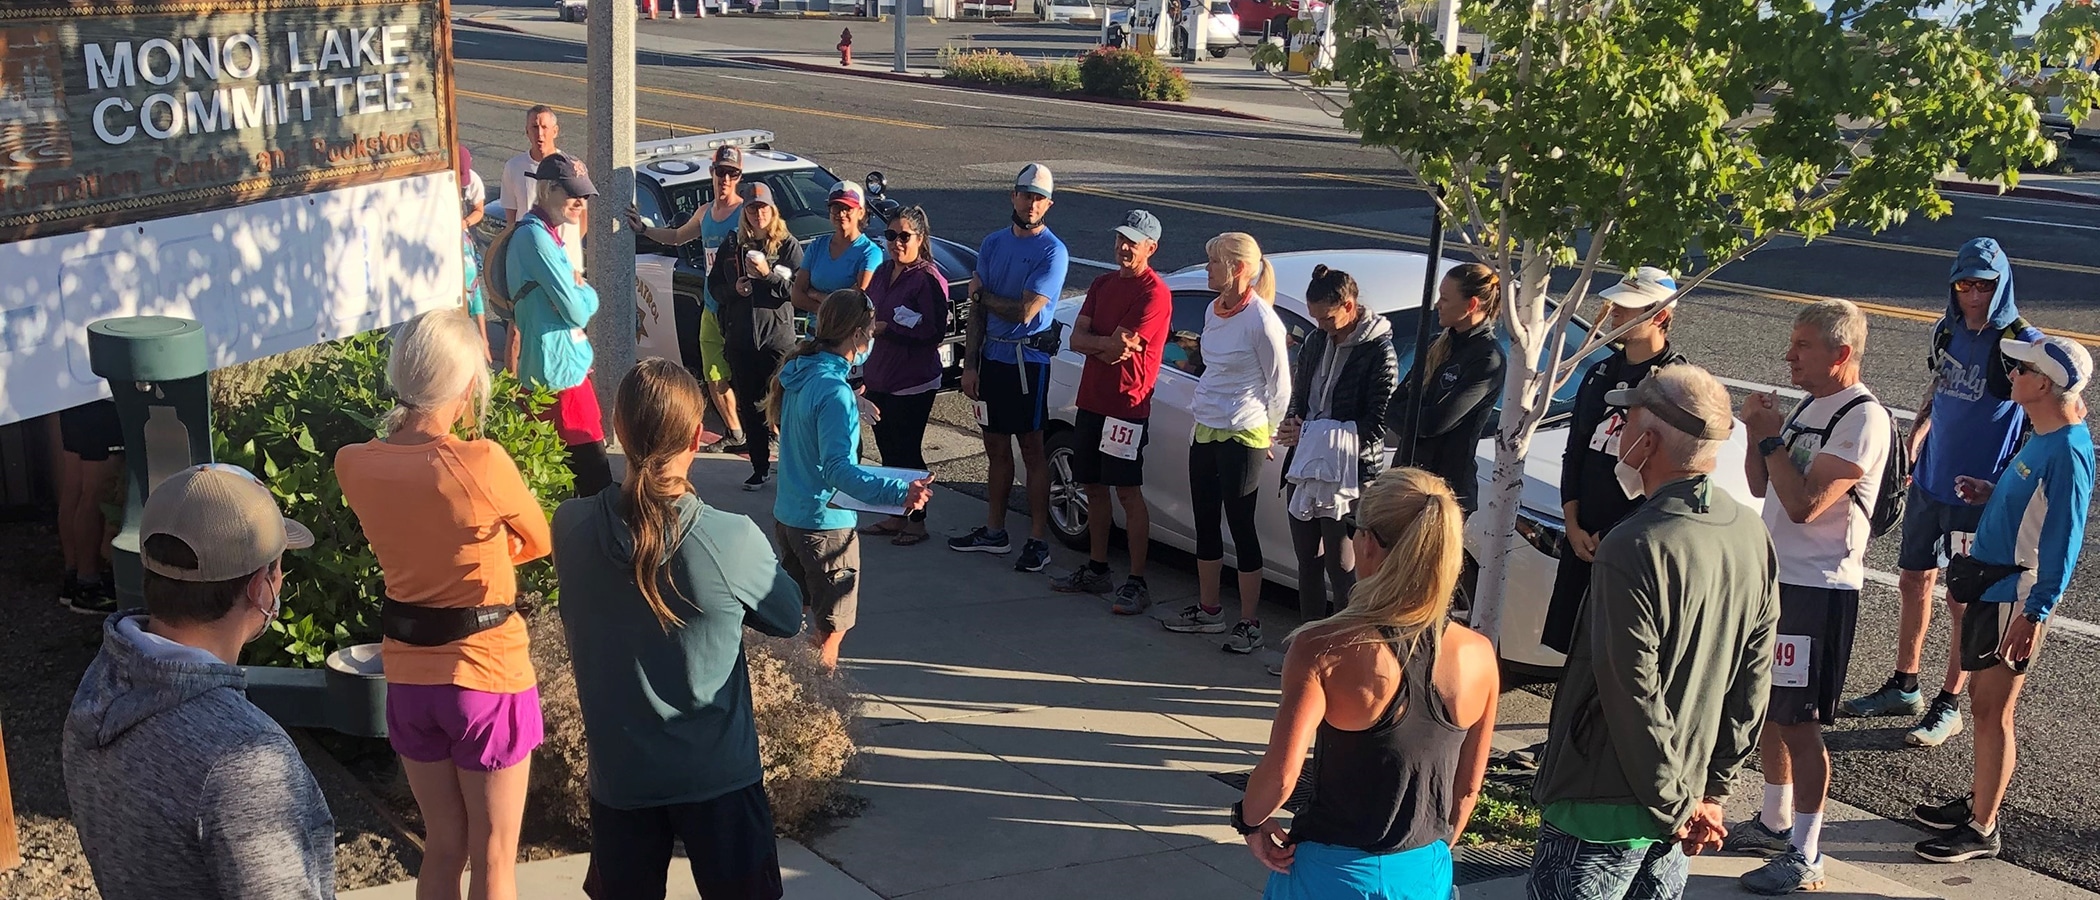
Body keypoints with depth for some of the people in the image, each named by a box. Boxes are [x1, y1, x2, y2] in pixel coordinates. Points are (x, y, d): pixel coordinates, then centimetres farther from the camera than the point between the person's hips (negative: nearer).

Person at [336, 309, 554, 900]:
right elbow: (538, 542, -5)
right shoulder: (481, 463, -23)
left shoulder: (353, 465, -7)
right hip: (487, 676, -5)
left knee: (443, 846, 22)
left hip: (408, 678, 5)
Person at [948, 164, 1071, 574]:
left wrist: (982, 294, -4)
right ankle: (994, 531, 25)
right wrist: (970, 363, 2)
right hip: (991, 357, 6)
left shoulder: (1052, 252, -11)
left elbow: (1024, 311, -20)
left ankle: (1038, 540, 8)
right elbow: (978, 310, 8)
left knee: (1032, 449, 1)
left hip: (1028, 360, -6)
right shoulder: (993, 243, 8)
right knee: (996, 448, 14)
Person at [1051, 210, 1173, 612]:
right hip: (1091, 399, 8)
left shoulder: (1155, 293, -12)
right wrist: (1109, 345, -11)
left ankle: (1137, 582, 0)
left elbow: (1121, 344, -20)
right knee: (1095, 487, 14)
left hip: (1127, 404, -8)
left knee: (1128, 492, -5)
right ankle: (1096, 570, 26)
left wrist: (1095, 342, -3)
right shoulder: (1103, 284, 14)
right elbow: (1077, 338, 4)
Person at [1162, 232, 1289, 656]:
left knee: (1241, 527, -1)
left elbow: (1279, 386, -10)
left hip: (1242, 437, -8)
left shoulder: (1260, 320, -16)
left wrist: (1266, 434, -2)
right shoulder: (1214, 312, 8)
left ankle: (1249, 624, 9)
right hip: (1206, 431, 8)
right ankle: (1208, 610, 29)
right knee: (1206, 523, 15)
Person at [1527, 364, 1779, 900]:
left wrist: (1677, 804, -9)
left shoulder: (1634, 549, -24)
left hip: (1603, 810, -8)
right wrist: (1712, 791, 11)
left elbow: (1634, 698, -22)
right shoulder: (1753, 536, 1)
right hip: (1680, 801, 8)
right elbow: (1754, 685, 6)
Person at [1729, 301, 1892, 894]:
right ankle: (1774, 825, 33)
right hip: (1773, 577, 9)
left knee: (1798, 722, -4)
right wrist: (1756, 430, -2)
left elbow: (1804, 503, -25)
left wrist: (1769, 436, -16)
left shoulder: (1864, 420, -17)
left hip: (1817, 589, -9)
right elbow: (1761, 486, 14)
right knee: (1765, 709, 18)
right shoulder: (1809, 407, 12)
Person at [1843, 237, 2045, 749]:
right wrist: (1910, 447, 8)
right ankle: (1904, 687, 30)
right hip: (1930, 483, 6)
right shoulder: (1947, 332, 4)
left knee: (1964, 601, 4)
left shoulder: (2023, 344, -15)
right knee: (1914, 581, 15)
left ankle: (1949, 706, 18)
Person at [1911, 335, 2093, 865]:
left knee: (1993, 710, 0)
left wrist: (2035, 613, -24)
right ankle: (1980, 801, 32)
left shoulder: (2068, 450, -22)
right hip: (1991, 584, 10)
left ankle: (1983, 829, 10)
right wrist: (1991, 493, 8)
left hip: (2016, 597, -10)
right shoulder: (2044, 437, 8)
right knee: (1986, 702, 19)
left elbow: (2064, 539, -23)